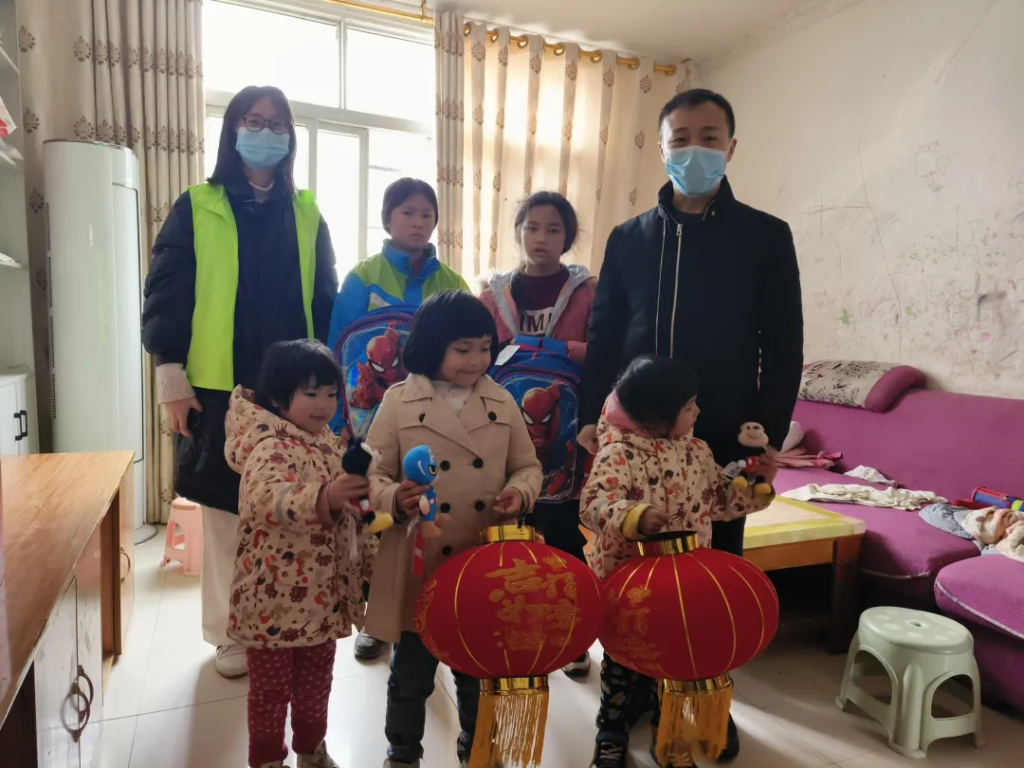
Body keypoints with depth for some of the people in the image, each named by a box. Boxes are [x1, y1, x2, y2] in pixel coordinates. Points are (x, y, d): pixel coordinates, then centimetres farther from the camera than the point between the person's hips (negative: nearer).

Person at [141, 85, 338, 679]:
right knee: (227, 513, 5)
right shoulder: (197, 209, 4)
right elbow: (166, 295, 0)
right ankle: (231, 634, 22)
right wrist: (172, 379, -7)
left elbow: (327, 301, 12)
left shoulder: (307, 215, 12)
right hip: (221, 388, -2)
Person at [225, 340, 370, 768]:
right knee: (271, 685, 13)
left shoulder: (327, 440, 4)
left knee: (316, 679, 23)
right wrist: (323, 497, -56)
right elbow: (267, 497, -43)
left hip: (322, 590, 7)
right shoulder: (271, 446, -22)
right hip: (275, 593, -7)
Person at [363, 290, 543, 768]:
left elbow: (527, 466, 8)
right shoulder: (399, 401, -6)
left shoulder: (503, 402, 2)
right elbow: (374, 473, -5)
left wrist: (519, 491, -13)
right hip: (419, 566, -2)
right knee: (411, 673, 16)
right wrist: (394, 498, -25)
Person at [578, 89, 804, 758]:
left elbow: (783, 350, 0)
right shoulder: (629, 238, 7)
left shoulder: (766, 237, 2)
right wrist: (591, 417, -4)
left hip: (723, 441, -1)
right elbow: (603, 337, 6)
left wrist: (768, 436, -7)